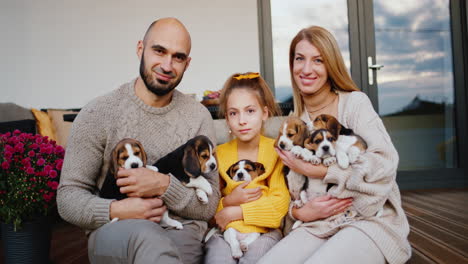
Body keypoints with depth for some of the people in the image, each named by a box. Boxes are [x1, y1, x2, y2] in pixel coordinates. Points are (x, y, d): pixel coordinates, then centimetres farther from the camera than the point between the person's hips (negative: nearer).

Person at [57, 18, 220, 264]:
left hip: (182, 234, 2)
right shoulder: (98, 113, -2)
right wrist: (116, 211, -21)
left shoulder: (198, 116, 2)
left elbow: (209, 205, 2)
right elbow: (68, 198, 0)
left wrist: (164, 185, -17)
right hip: (113, 234, -2)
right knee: (143, 233, -37)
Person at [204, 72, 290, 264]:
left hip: (263, 231, -1)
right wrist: (229, 201, -13)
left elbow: (280, 202, -7)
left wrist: (235, 212, -12)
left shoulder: (275, 150, 2)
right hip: (224, 230, 2)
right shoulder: (219, 153, 9)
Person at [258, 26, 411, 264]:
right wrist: (299, 212, -11)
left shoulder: (354, 102, -3)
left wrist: (311, 170, -14)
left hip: (370, 219, -3)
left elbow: (384, 163, -17)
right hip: (319, 225, 4)